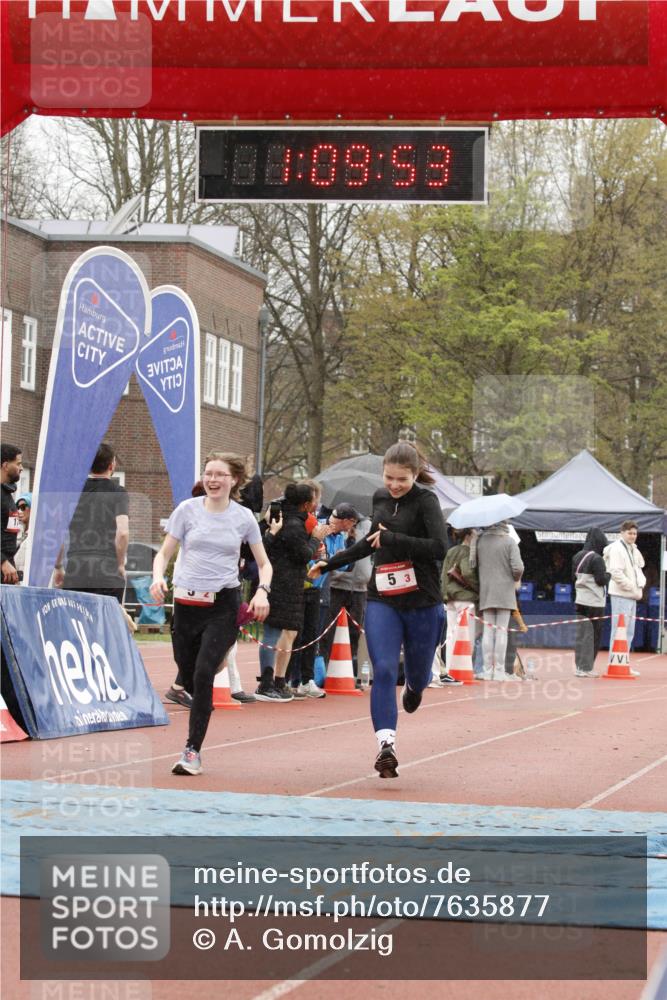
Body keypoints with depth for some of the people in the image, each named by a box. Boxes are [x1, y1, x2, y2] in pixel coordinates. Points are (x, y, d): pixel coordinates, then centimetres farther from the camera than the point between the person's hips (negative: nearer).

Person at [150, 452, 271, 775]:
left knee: (203, 673, -18)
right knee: (187, 676, 7)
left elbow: (264, 563, 12)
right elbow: (164, 553, 7)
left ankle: (193, 751, -13)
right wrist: (158, 577, -14)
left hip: (224, 606, -2)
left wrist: (262, 591, -8)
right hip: (186, 604, 2)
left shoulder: (243, 517, 3)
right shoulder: (187, 510, 3)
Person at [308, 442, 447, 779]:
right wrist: (330, 563, 32)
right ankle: (386, 744, -20)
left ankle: (414, 687, 51)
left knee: (418, 675, 13)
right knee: (383, 671, -15)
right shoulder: (380, 499, 9)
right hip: (382, 601, 3)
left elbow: (440, 548, -22)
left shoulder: (426, 501, -8)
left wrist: (393, 539, -19)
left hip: (422, 602, -3)